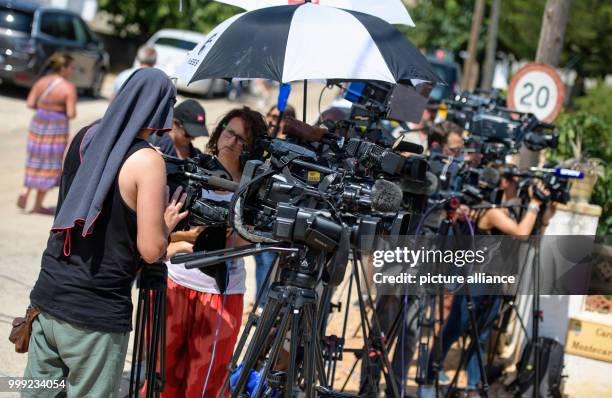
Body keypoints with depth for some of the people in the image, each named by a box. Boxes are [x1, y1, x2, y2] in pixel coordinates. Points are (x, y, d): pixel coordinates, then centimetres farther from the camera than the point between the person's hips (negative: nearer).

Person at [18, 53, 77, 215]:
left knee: (36, 162, 21)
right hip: (56, 129, -5)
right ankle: (38, 205, 11)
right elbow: (71, 114, -18)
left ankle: (25, 192, 3)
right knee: (49, 165, 6)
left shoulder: (42, 81, 1)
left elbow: (30, 103, -2)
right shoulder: (69, 88, -14)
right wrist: (67, 110, 4)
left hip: (38, 125, 5)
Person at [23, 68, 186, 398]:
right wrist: (167, 223, 6)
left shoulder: (84, 137, 7)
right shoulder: (146, 160, -13)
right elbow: (151, 251, -14)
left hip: (48, 297, 6)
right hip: (96, 315, -6)